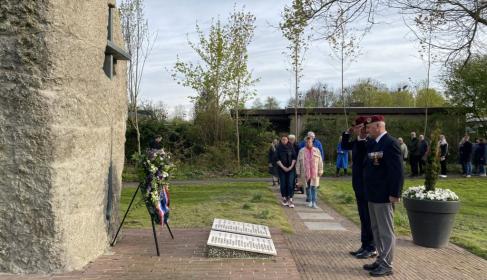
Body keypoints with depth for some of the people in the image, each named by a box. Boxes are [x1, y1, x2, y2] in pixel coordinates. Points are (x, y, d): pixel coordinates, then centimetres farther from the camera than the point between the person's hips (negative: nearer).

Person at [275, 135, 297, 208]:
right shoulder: (278, 148, -1)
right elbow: (277, 159, -4)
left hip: (290, 168, 0)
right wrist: (283, 167, -12)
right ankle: (284, 198, 17)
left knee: (290, 184, -7)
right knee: (283, 184, 4)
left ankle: (290, 200, -9)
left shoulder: (291, 147, 3)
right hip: (282, 169, 0)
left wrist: (291, 166, -8)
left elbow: (294, 158, 4)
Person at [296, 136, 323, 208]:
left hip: (314, 173, -1)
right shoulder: (301, 151, 2)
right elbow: (298, 162, 4)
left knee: (314, 187, -2)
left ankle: (314, 202, 1)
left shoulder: (317, 151, 3)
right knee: (308, 187, 8)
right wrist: (298, 172, 1)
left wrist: (320, 171, 0)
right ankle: (310, 201, 21)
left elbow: (320, 162, 4)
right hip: (305, 173, 1)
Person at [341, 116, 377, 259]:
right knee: (363, 216, 15)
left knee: (368, 217, 1)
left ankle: (372, 248, 12)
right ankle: (365, 245, 25)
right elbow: (344, 146, 23)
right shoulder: (358, 141, 8)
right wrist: (347, 133, 8)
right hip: (359, 184, 9)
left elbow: (365, 159, -32)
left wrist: (361, 137, -27)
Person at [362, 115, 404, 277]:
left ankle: (386, 265, 9)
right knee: (377, 230, 16)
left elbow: (398, 171, -19)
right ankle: (381, 260, 27)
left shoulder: (390, 143, -15)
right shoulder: (372, 143, 12)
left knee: (386, 231, 1)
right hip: (373, 195, 9)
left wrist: (395, 194, -20)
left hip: (384, 196, -9)